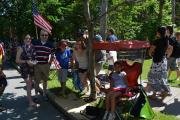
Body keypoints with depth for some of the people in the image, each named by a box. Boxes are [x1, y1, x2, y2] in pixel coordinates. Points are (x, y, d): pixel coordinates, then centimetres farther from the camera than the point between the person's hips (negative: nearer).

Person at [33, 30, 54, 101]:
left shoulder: (50, 44, 0)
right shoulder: (35, 43, -3)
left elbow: (52, 54, 9)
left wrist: (50, 62, 2)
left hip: (46, 65, 1)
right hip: (37, 65, -1)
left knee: (45, 80, 14)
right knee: (37, 81, 4)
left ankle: (44, 94, 29)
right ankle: (36, 94, 20)